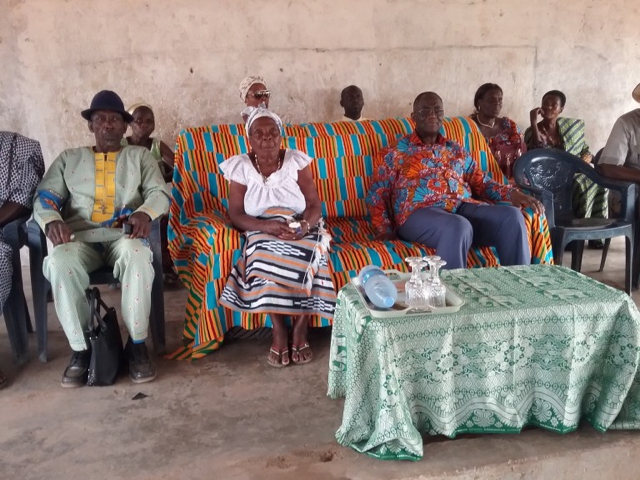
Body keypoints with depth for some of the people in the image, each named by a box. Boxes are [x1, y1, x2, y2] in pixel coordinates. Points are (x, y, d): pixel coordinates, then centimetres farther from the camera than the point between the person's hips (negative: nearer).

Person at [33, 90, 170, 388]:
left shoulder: (140, 156, 21)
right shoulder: (69, 158, 24)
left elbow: (159, 193, 6)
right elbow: (44, 197, 12)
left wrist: (145, 213, -19)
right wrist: (52, 221, -13)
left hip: (124, 235, -1)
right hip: (80, 237, 1)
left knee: (137, 256, -38)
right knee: (59, 264, -35)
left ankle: (137, 344, -22)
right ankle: (81, 347, -18)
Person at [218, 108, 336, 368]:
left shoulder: (297, 161, 1)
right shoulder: (240, 167, 0)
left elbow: (315, 205, -2)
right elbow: (236, 215, -6)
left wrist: (304, 225, -25)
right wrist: (267, 225, -25)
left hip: (300, 231, 1)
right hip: (262, 233, 0)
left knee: (307, 256, -33)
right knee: (265, 258, -35)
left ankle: (300, 328, -19)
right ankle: (279, 329, -21)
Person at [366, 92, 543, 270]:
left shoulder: (456, 150, 27)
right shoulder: (395, 152, 12)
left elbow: (481, 182, 23)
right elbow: (376, 196, 7)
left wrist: (512, 193, 3)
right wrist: (387, 232, -8)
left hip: (464, 207, 5)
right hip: (420, 212, -5)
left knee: (512, 216, -22)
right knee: (459, 227, -39)